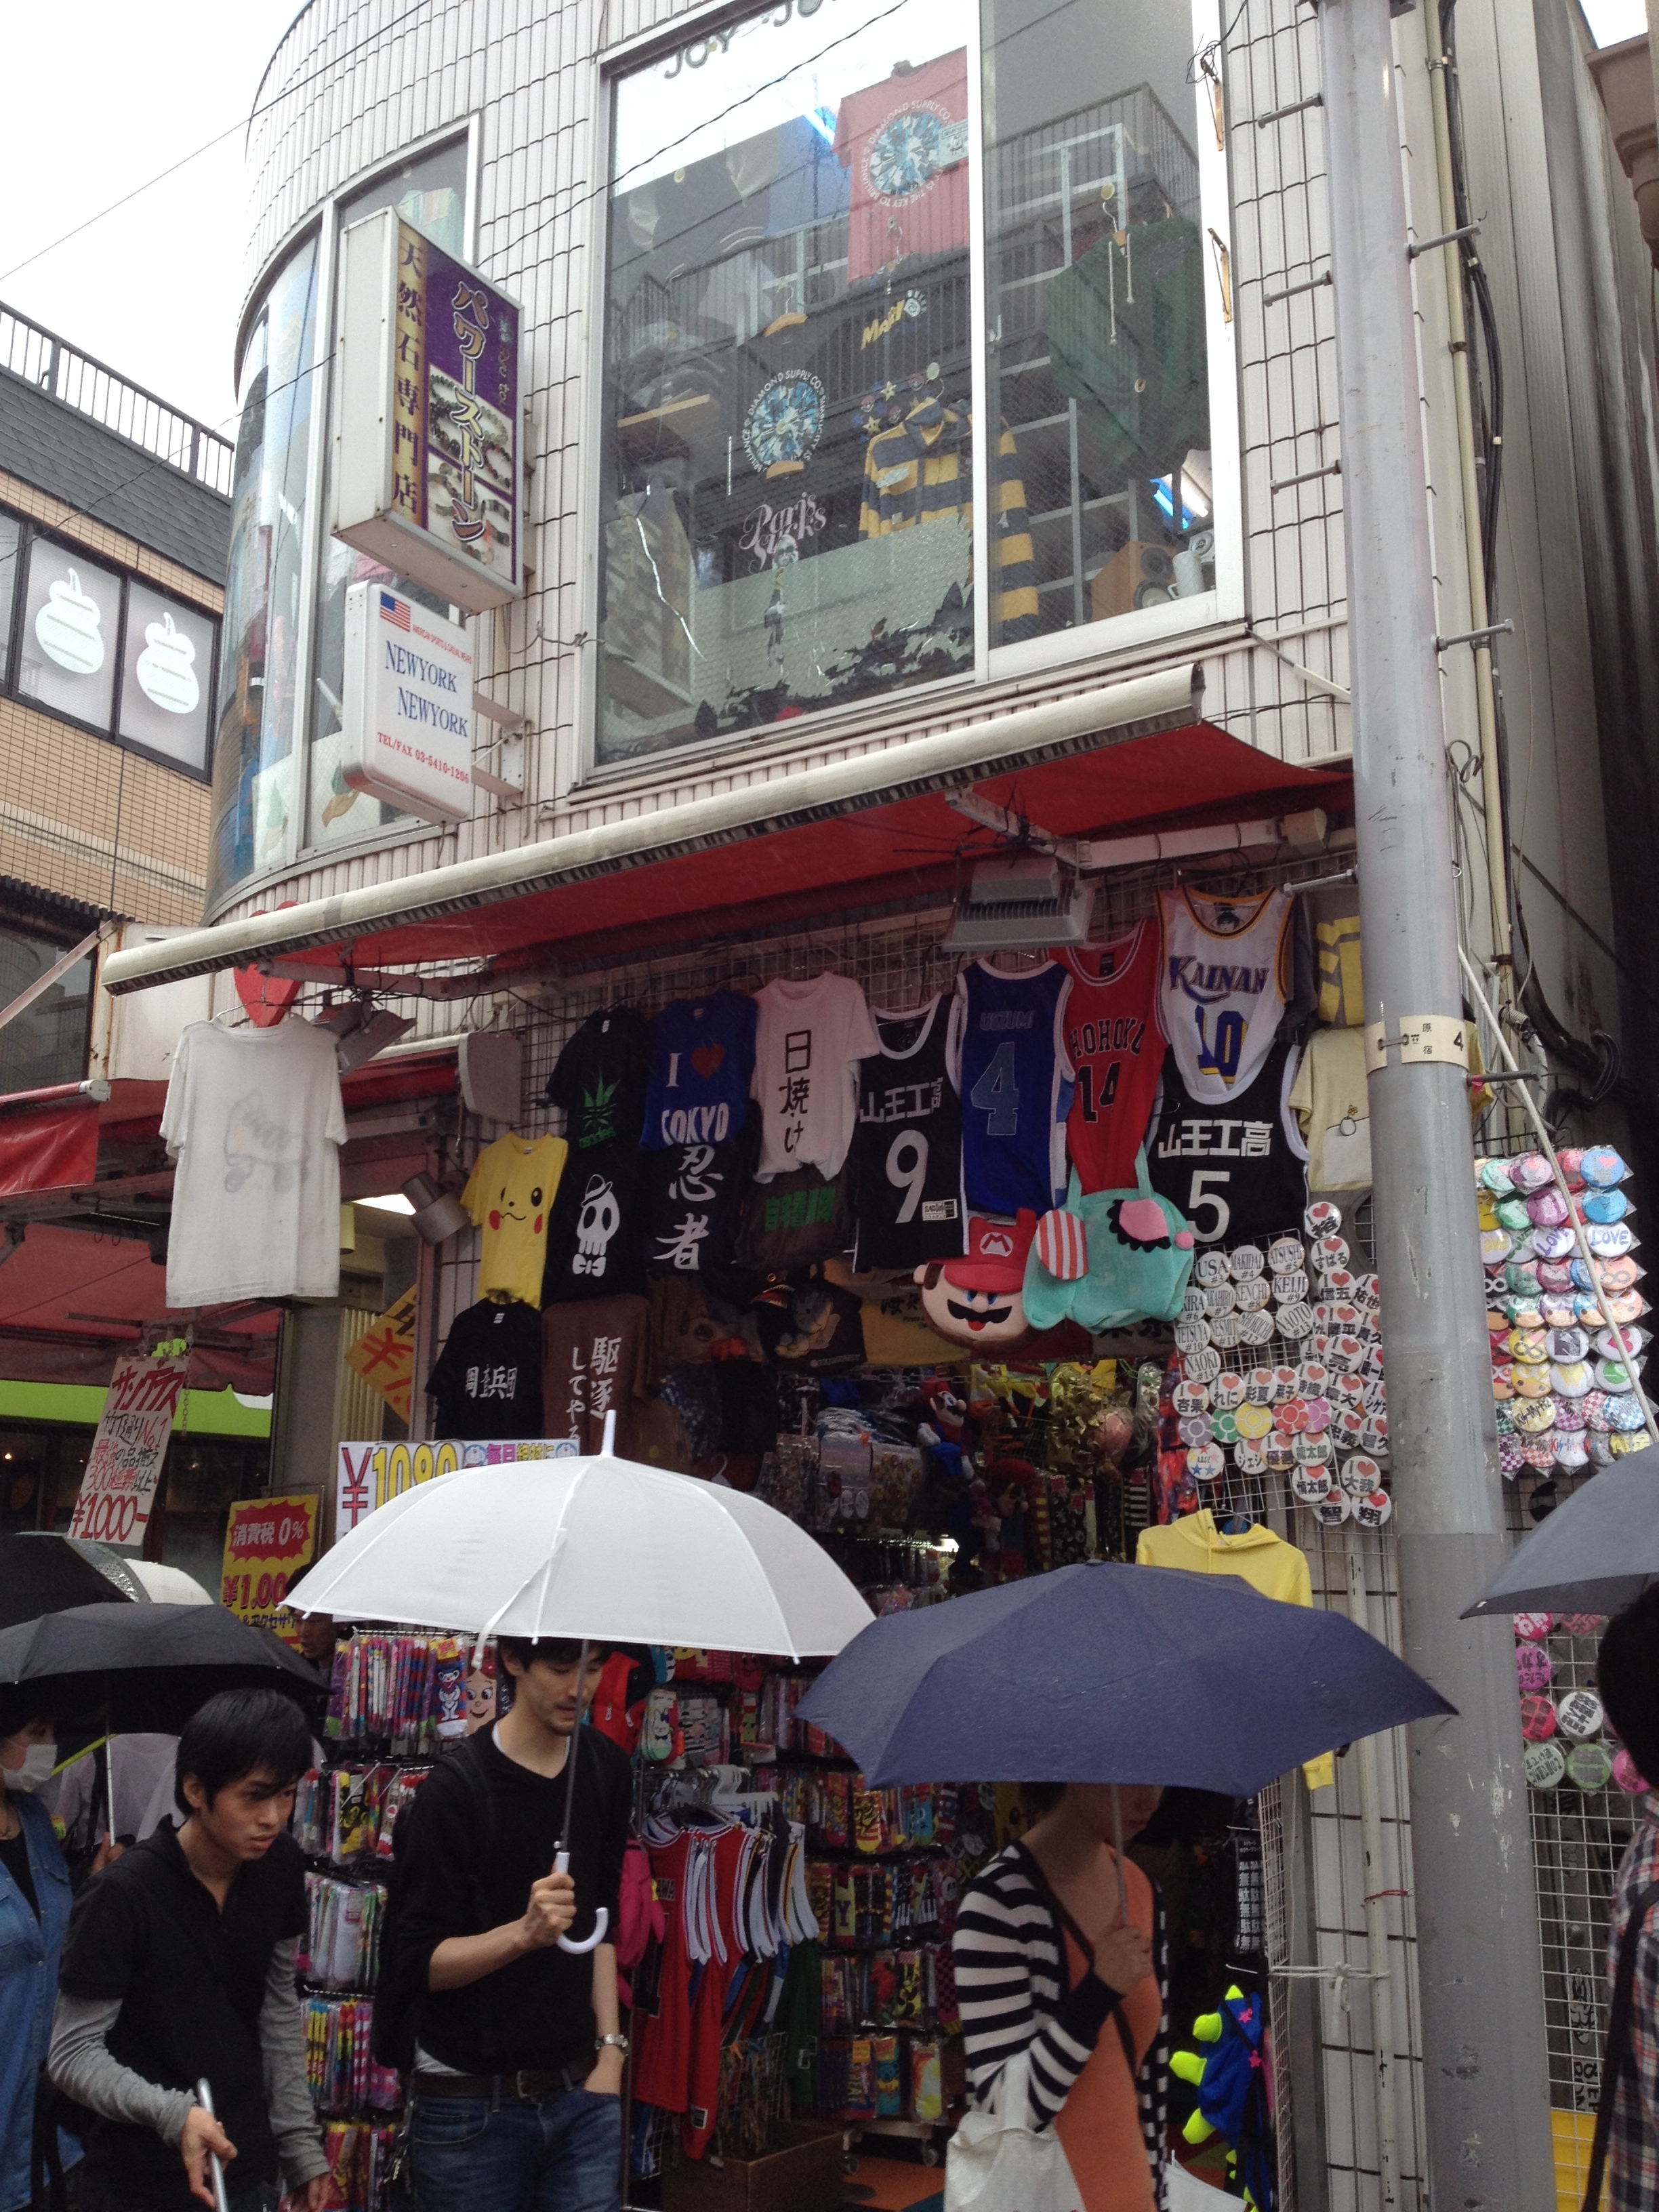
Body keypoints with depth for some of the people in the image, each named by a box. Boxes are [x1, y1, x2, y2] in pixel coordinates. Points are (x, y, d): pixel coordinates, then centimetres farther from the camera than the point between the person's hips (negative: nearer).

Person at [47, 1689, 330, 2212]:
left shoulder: (279, 1867, -6)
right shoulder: (124, 1895, -23)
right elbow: (72, 2054, -17)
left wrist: (301, 2142, 6)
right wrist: (171, 2113, -31)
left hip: (249, 2168, 5)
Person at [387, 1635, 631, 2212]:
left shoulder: (605, 1768, 2)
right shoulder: (457, 1789, -15)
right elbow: (417, 1962, -14)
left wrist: (610, 2047, 6)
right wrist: (525, 1932, -28)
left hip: (582, 2094, 4)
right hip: (473, 2104, -4)